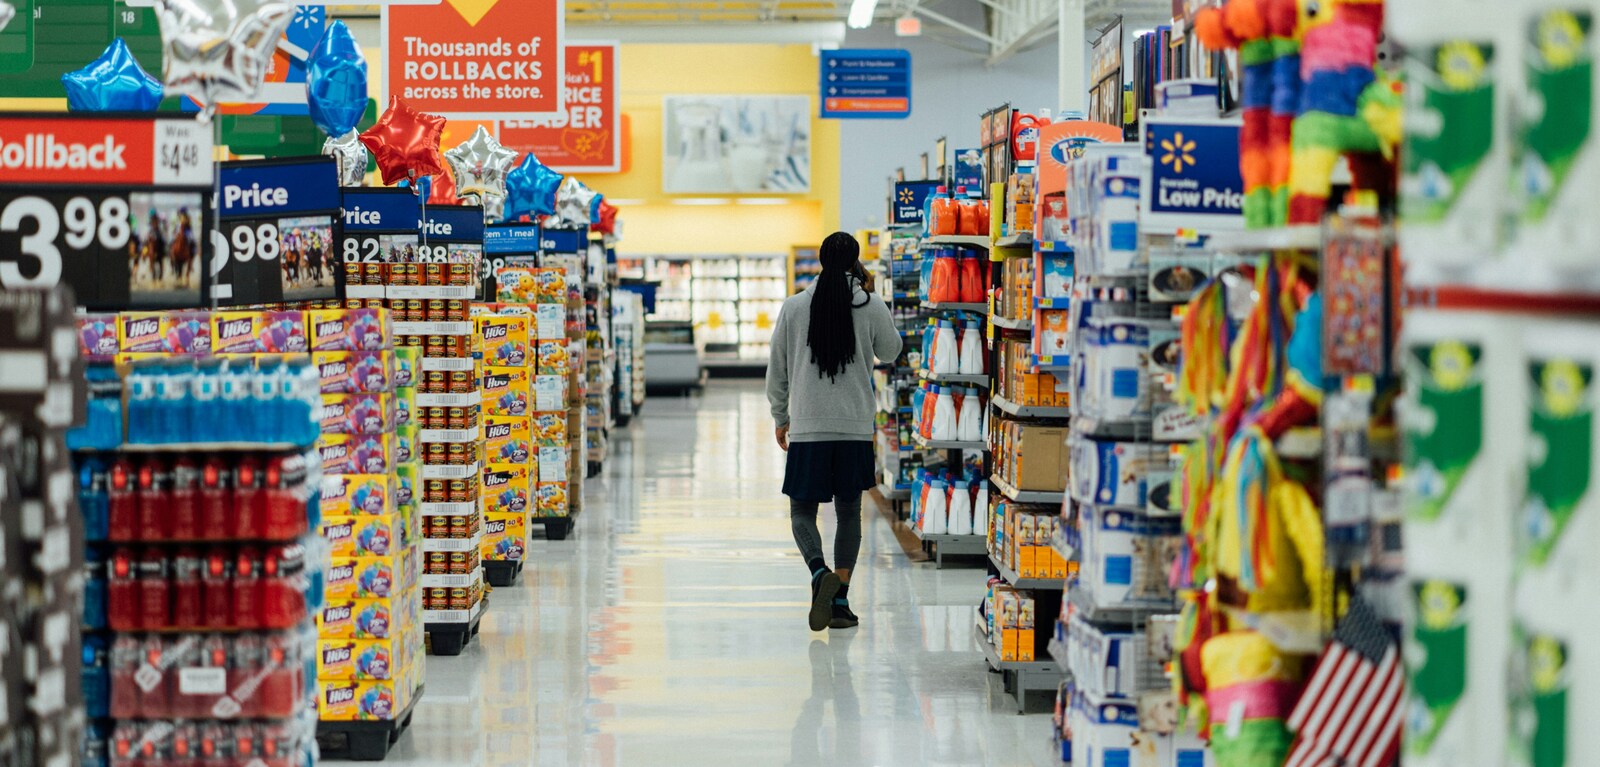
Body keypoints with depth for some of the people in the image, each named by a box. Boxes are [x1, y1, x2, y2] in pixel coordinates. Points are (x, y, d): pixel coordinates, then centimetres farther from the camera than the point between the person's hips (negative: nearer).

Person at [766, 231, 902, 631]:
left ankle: (820, 573, -21)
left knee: (802, 511, 6)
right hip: (855, 428, 1)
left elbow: (777, 370, 6)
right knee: (849, 512, 11)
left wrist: (781, 418, 20)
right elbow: (890, 351, 15)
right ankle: (840, 599, 7)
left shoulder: (794, 307, 0)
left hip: (807, 429, -1)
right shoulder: (870, 307, -3)